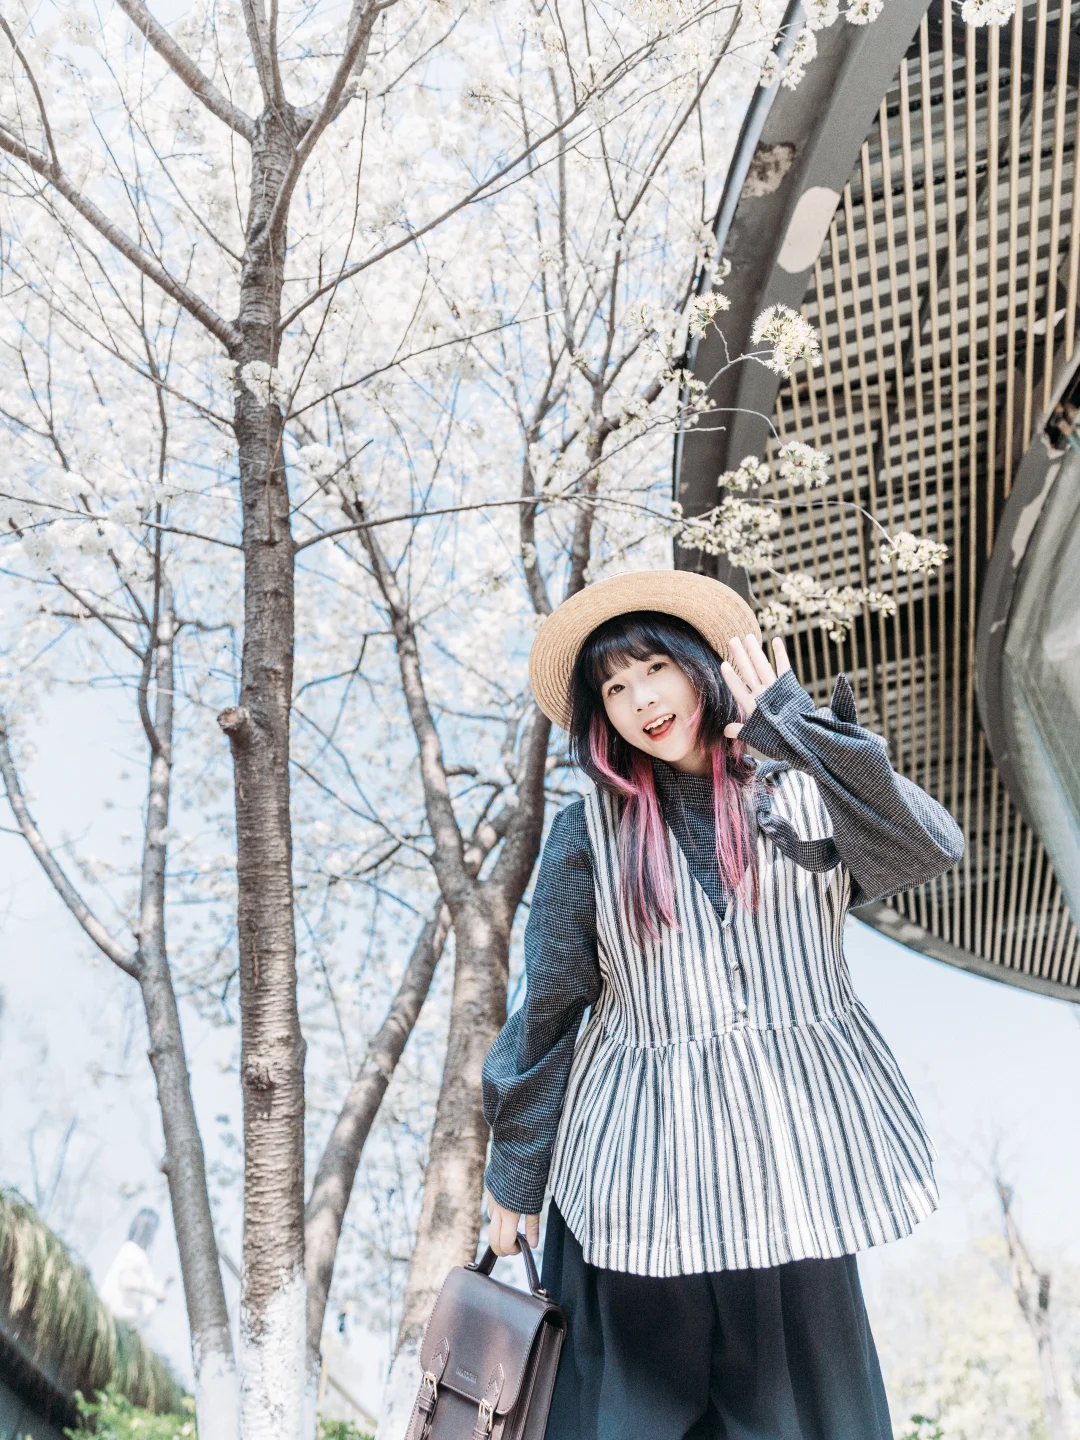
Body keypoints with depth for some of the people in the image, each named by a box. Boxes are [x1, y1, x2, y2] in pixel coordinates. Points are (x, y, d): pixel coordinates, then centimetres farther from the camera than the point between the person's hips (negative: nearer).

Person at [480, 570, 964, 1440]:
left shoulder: (803, 794, 0)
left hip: (790, 1155, 1)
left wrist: (797, 726, -20)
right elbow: (547, 1010, 2)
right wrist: (516, 1178, 7)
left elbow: (930, 848, -19)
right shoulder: (592, 832, -2)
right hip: (642, 1169, 0)